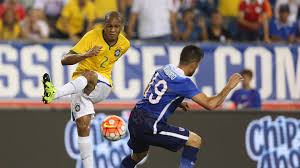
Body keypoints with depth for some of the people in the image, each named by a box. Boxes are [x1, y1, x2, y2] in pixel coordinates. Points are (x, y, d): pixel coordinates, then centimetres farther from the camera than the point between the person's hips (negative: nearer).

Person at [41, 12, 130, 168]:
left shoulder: (124, 44, 1)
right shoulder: (92, 36, -12)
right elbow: (65, 60, -19)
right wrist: (86, 55, -36)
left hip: (102, 85, 0)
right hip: (80, 83, 0)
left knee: (89, 75, -36)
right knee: (82, 125, -16)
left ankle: (54, 93, -57)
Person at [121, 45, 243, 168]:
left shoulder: (163, 70, 10)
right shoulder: (183, 82, -14)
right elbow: (210, 104, -18)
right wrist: (229, 86, -7)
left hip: (134, 120, 8)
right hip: (149, 126, -8)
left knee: (138, 155, 34)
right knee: (195, 140, -1)